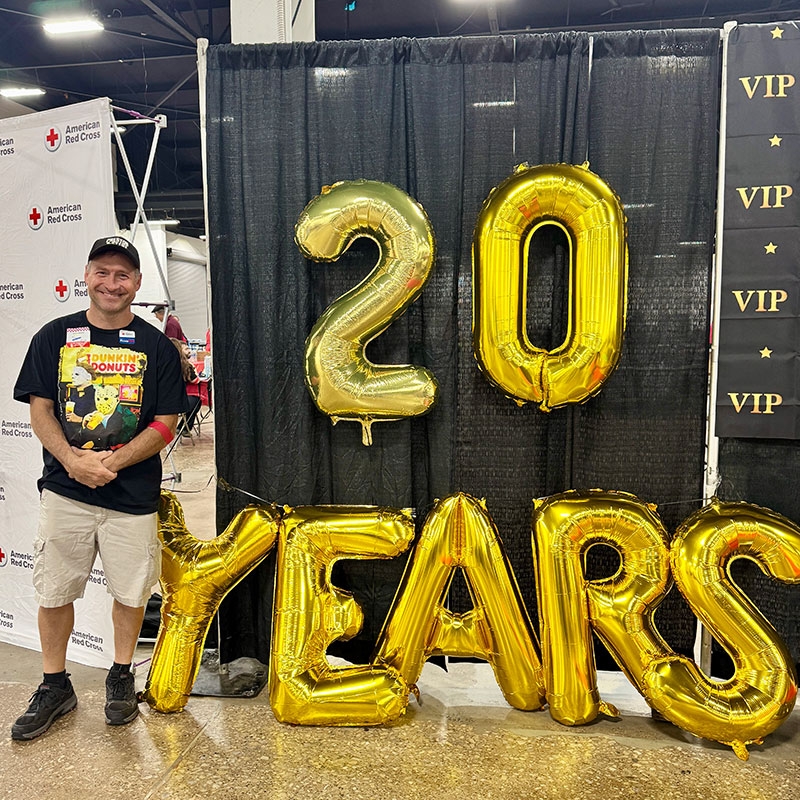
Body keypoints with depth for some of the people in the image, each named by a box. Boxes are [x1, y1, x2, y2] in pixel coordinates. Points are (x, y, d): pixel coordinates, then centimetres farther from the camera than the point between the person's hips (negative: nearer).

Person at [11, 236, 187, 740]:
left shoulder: (156, 347, 0)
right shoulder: (55, 337, 5)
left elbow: (165, 424, -4)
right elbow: (40, 410, 2)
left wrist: (112, 461, -17)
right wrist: (73, 459, -16)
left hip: (133, 495, -1)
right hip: (64, 490, 2)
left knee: (131, 590, 10)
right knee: (54, 591, 11)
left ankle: (121, 676, 33)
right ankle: (55, 686, 31)